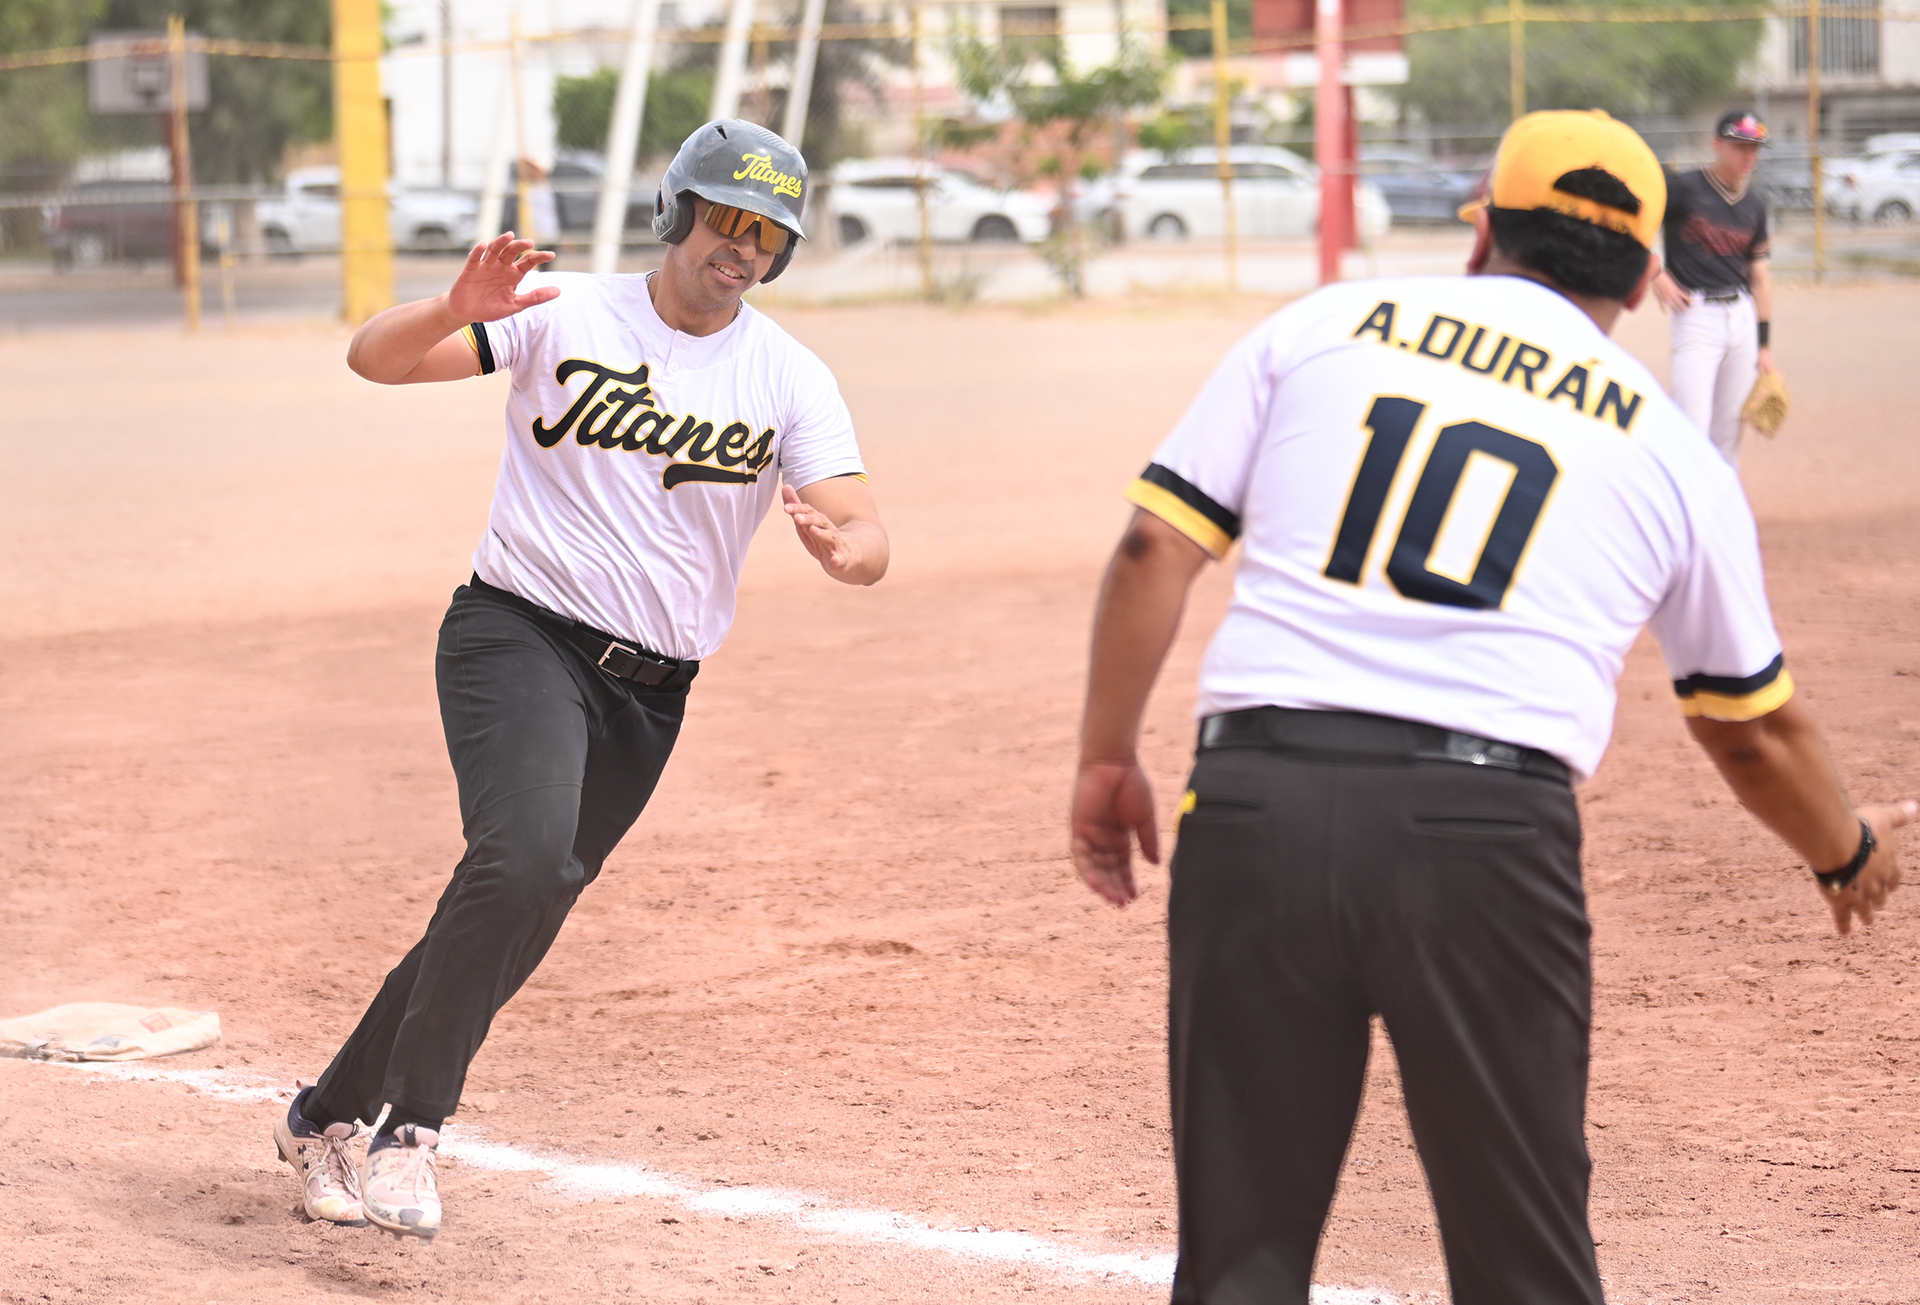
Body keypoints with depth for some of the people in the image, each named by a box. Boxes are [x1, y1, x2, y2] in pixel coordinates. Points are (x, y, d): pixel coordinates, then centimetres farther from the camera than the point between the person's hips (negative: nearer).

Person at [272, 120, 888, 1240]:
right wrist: (460, 310, -31)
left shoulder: (792, 380, 2)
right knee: (526, 858, -28)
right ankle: (408, 1129, -19)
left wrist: (846, 548, -34)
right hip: (519, 638, -4)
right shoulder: (566, 316, -2)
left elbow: (867, 539, -10)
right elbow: (375, 356, -10)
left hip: (649, 692, 4)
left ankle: (329, 1116, 26)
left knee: (514, 918, 7)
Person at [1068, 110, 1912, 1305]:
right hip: (1489, 835, -1)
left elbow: (1158, 544, 7)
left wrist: (1108, 757, 16)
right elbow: (1754, 726, 24)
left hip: (1257, 800, 1)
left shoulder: (1321, 328, 15)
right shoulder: (1670, 445, 15)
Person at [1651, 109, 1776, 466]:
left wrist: (1765, 344, 12)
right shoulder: (1685, 189, -5)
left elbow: (1760, 276, 15)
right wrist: (1655, 274, -13)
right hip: (1696, 314, -5)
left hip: (1742, 314, 6)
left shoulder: (1754, 204, 12)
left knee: (1729, 430, 8)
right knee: (1693, 429, -13)